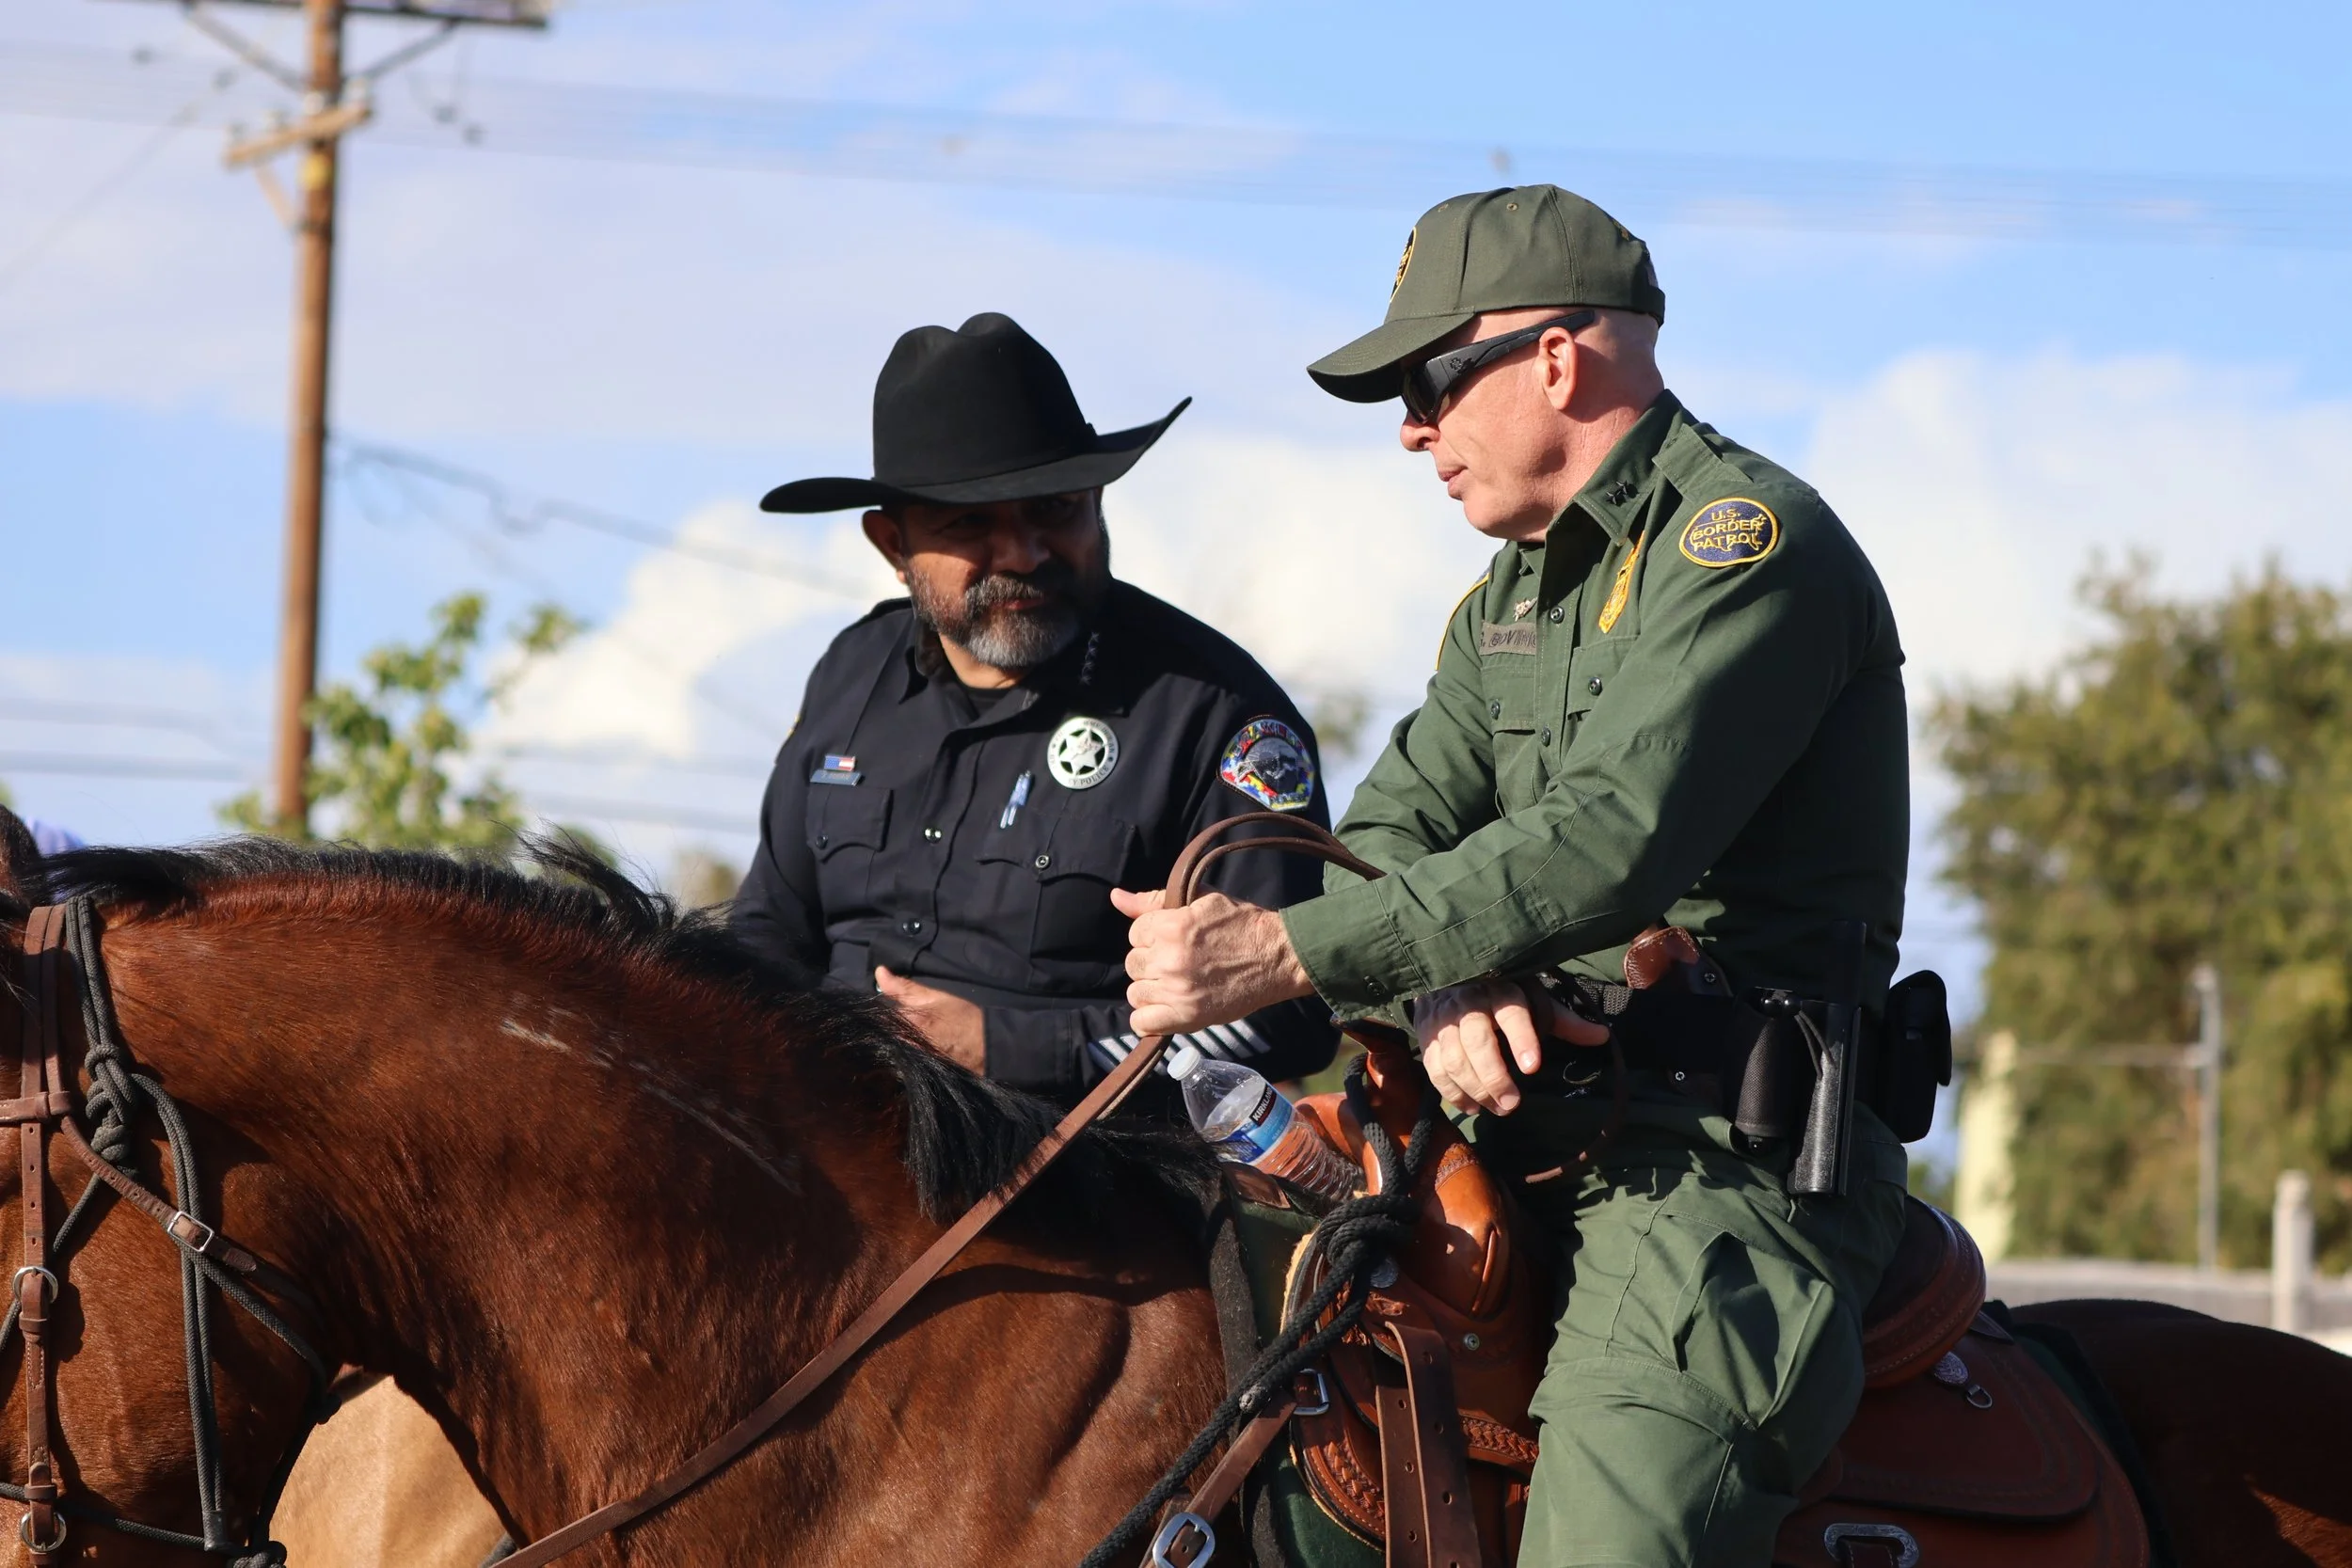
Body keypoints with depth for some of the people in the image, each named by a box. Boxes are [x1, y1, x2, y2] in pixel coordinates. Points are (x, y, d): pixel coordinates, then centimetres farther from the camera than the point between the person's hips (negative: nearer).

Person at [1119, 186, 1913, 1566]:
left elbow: (1609, 842, -21)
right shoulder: (1513, 597, 22)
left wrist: (1283, 955, -24)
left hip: (1725, 1168, -9)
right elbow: (1390, 829, 13)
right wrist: (1444, 988, -12)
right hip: (1534, 1133, 9)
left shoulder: (1748, 544, -9)